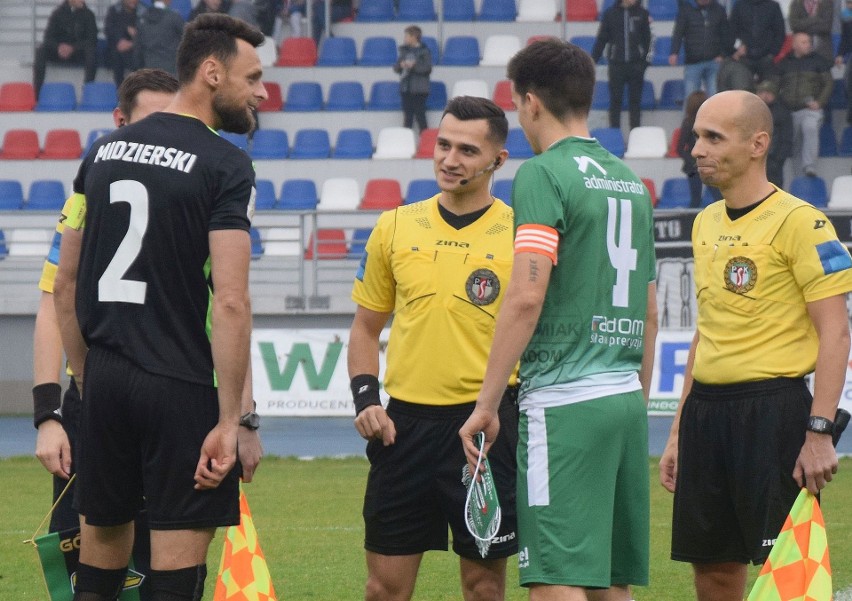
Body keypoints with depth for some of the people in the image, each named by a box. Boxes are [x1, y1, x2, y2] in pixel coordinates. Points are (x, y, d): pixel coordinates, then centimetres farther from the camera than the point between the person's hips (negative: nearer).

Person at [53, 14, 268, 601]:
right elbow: (231, 301, -17)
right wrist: (232, 421, -15)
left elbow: (65, 284, 14)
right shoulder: (226, 165, -9)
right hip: (180, 387, -6)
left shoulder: (104, 151, 10)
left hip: (105, 379, 6)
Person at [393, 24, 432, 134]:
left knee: (420, 116, -5)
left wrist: (414, 66, -20)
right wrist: (401, 65, -9)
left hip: (419, 89, -6)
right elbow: (396, 68, 13)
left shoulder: (424, 51, -5)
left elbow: (428, 69, -11)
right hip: (406, 88, 6)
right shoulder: (404, 50, 11)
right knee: (407, 117, 8)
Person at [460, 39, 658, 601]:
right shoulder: (630, 180, 17)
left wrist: (486, 403, -12)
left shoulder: (543, 175, -7)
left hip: (563, 401, -8)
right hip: (625, 399, 8)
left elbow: (527, 296, -16)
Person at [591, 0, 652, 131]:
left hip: (636, 65, 0)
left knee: (635, 101, 4)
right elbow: (601, 39, 5)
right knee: (615, 101, 2)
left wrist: (646, 59, 0)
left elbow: (647, 39, 8)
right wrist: (593, 60, 0)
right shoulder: (610, 13, 3)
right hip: (617, 64, 0)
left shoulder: (642, 13, 4)